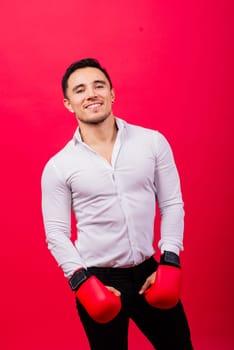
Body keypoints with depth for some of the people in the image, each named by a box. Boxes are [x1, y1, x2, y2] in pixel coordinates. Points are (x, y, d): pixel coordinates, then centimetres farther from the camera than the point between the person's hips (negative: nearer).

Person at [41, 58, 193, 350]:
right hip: (97, 280, -1)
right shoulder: (58, 166, -7)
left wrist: (169, 262, -6)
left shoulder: (153, 142, -3)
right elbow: (56, 232, -5)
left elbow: (172, 204, 1)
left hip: (149, 271, 2)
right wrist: (81, 281, -14)